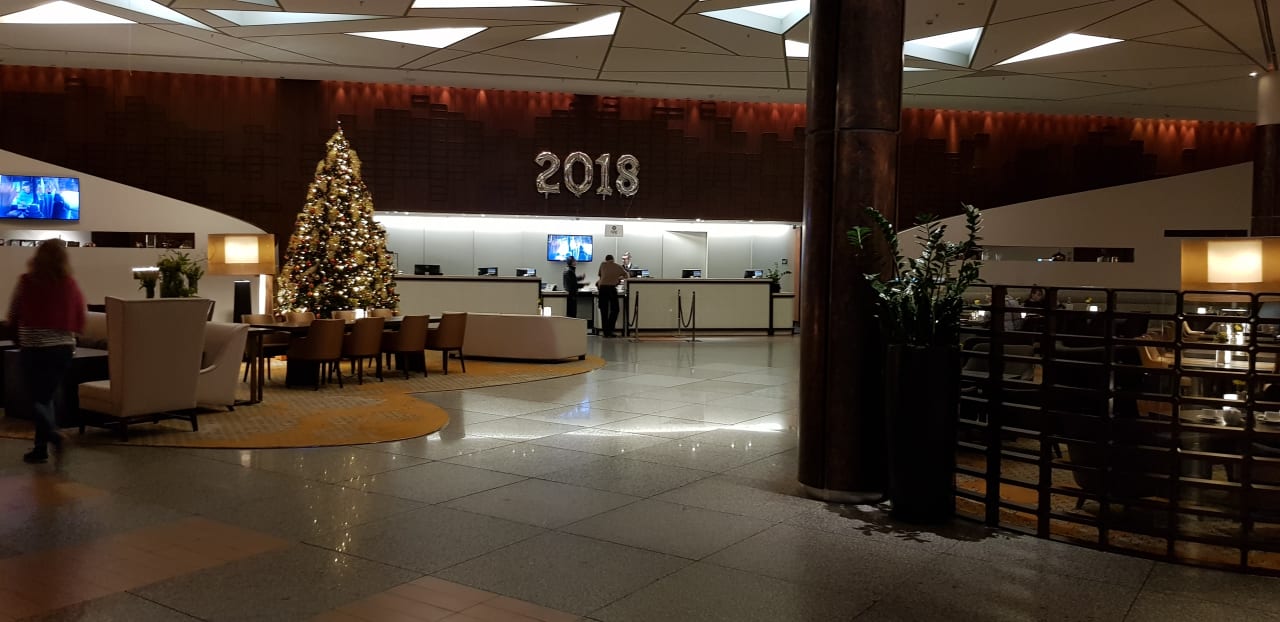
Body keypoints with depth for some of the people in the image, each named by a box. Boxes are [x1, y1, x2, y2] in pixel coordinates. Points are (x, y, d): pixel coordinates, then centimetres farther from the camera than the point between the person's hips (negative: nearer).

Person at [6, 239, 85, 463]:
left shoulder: (26, 282, -9)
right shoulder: (71, 285, -5)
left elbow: (12, 317, 2)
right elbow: (80, 323, 2)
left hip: (33, 348, -2)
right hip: (63, 348, 3)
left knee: (38, 398, 7)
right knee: (46, 395, 17)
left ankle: (52, 432, -18)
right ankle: (41, 446, 18)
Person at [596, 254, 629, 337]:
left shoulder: (602, 265, 14)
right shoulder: (618, 267, 14)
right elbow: (627, 275, 27)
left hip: (602, 288, 2)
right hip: (611, 288, -1)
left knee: (604, 311, 5)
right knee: (614, 309, 9)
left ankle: (605, 332, 4)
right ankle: (609, 330, 0)